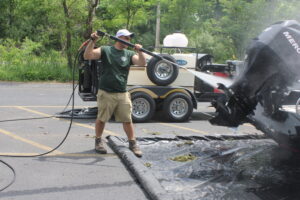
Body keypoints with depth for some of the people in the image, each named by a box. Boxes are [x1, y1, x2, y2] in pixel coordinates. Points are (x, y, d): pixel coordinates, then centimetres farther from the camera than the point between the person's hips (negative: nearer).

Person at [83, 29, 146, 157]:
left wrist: (139, 51, -20)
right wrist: (92, 41, -16)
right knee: (101, 119, 9)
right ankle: (98, 141, 27)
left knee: (127, 120, 4)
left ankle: (132, 143, 17)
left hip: (122, 94, 2)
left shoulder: (129, 54, 8)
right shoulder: (105, 50, 1)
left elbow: (142, 63, -5)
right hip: (105, 93, -2)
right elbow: (87, 56, -6)